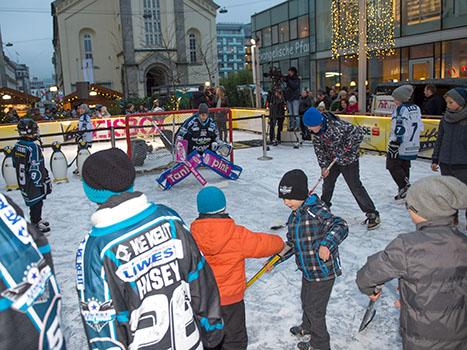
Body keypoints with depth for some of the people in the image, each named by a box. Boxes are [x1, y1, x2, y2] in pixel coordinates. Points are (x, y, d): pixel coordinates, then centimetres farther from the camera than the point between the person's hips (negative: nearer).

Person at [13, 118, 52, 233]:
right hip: (34, 183, -8)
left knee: (33, 202, 22)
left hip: (23, 182, 8)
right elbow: (36, 168, -24)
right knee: (36, 203, 7)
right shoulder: (33, 147, -24)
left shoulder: (17, 146, 2)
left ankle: (37, 220, 36)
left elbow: (16, 164, 12)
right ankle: (36, 225, 18)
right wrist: (46, 182, -16)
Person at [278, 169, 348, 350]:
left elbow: (340, 226, -38)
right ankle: (307, 327, 57)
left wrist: (326, 244, -51)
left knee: (315, 309, 8)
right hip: (308, 271, 9)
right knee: (305, 300, 29)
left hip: (323, 272, -8)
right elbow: (291, 242, 15)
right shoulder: (294, 215, 3)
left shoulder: (317, 211, -26)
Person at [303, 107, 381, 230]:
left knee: (355, 187, -6)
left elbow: (358, 133, -29)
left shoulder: (336, 126, -33)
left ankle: (373, 215, 4)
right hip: (332, 160, 7)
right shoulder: (316, 132, -10)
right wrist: (324, 166, -9)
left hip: (348, 160, -7)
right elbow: (319, 148, -2)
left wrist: (345, 149, -25)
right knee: (327, 183, 15)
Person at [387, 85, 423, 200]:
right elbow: (420, 127, 16)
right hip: (413, 145, 9)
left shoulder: (401, 109, -15)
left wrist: (393, 145, -20)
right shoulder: (416, 108, 11)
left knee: (392, 165, 2)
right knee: (405, 166, 16)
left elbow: (399, 128, -22)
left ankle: (405, 186, -8)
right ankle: (404, 192, 21)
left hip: (401, 145, -9)